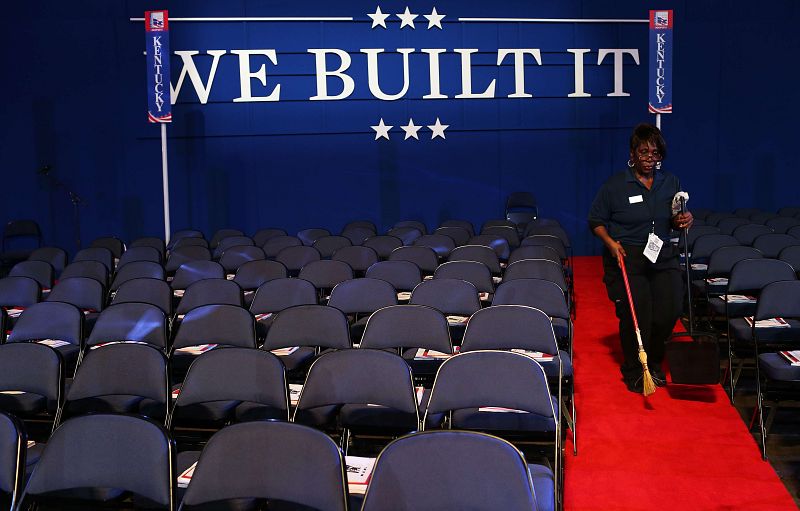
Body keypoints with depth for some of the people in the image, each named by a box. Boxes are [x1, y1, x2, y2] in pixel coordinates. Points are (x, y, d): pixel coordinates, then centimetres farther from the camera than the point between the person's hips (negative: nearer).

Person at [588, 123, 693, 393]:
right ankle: (634, 371, 5)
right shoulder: (614, 185, -1)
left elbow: (675, 220, 20)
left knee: (669, 308, -12)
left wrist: (683, 221, -3)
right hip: (625, 255, -3)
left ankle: (653, 362, 14)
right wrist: (611, 242, -12)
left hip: (663, 256, 4)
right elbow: (596, 221, 4)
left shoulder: (670, 183, 11)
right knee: (636, 311, -16)